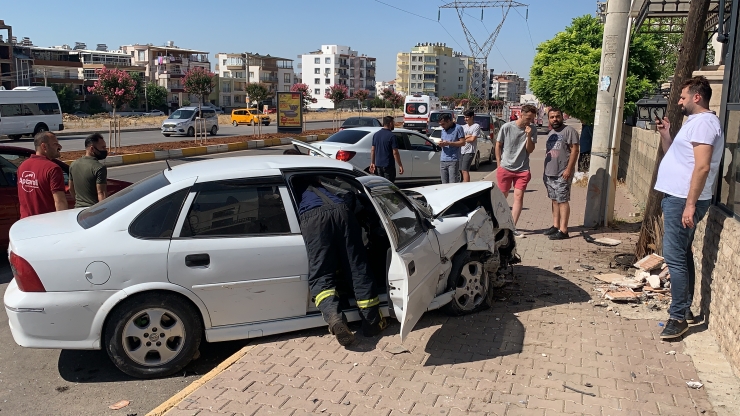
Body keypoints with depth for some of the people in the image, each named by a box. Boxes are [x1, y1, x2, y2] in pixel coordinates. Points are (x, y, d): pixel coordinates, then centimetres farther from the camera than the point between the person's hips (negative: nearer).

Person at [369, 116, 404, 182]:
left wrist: (372, 163, 15)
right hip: (388, 165, -6)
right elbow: (395, 153, -16)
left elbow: (372, 150, 9)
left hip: (378, 164, 7)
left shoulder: (376, 134, 6)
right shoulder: (391, 136, -14)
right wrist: (400, 165, -10)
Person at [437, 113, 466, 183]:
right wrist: (441, 143, 1)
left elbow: (462, 142, -8)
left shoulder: (458, 128, -2)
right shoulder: (443, 130, 19)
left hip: (453, 161, -6)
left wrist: (448, 143, -15)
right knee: (445, 184, 5)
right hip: (443, 160, 6)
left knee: (453, 183, -9)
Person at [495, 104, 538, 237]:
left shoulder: (532, 130, -1)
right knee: (503, 196, 9)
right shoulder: (507, 127, -7)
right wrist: (499, 164, 2)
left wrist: (528, 136, -18)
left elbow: (530, 150, -3)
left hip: (522, 170, 1)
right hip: (505, 168, -1)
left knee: (519, 196, -6)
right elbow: (498, 145, 3)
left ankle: (512, 227, -3)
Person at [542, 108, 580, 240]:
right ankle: (555, 226, 22)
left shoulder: (569, 131, -7)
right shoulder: (550, 133, 18)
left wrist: (569, 169, -20)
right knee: (554, 200, 13)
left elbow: (575, 150, -13)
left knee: (563, 201, -7)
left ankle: (563, 230, -7)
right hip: (549, 173, 8)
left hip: (562, 174, -8)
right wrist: (545, 171, 20)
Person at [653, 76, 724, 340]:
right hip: (677, 198, 11)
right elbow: (674, 157, 26)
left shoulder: (703, 122, -13)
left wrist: (690, 204, -26)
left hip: (683, 200, -11)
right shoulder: (695, 122, 20)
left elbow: (702, 167, -22)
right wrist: (665, 134, 14)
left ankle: (678, 317, -5)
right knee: (681, 255, 15)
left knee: (675, 257, -10)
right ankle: (685, 310, 25)